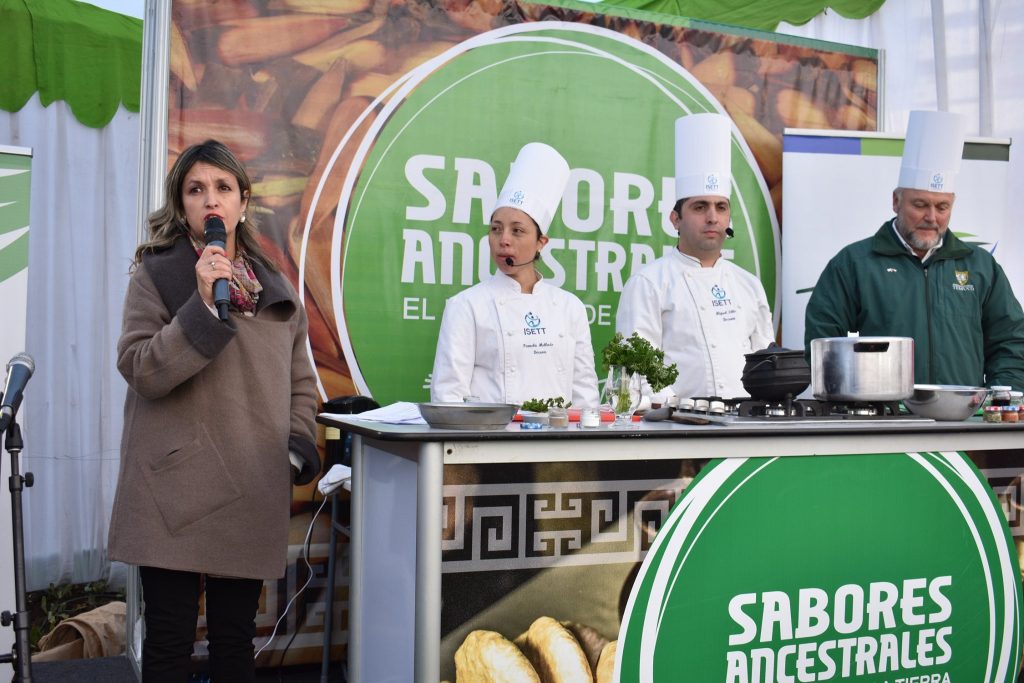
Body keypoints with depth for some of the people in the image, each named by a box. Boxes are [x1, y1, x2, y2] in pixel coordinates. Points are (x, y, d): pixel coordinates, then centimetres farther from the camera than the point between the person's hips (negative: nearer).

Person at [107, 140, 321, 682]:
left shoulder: (276, 289, 14)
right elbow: (139, 369, -9)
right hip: (175, 489, -3)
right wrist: (203, 306, -17)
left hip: (252, 493, 4)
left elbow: (300, 382, 19)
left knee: (236, 636, 10)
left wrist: (297, 445, 3)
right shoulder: (156, 276, 2)